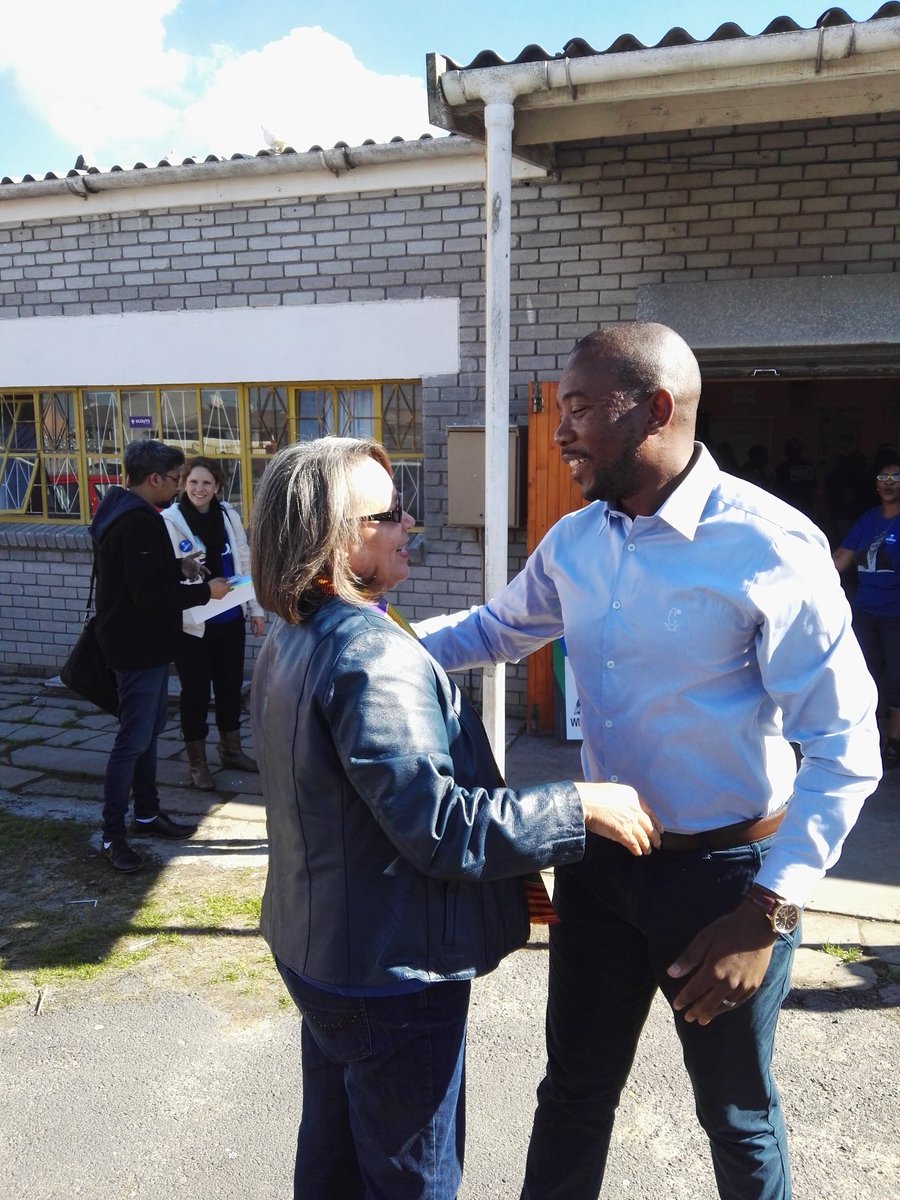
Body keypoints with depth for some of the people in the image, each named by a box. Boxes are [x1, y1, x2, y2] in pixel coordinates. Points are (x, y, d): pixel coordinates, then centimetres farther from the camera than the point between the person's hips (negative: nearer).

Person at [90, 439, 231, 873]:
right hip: (138, 646, -11)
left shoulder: (120, 511, 11)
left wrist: (177, 568, 10)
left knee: (149, 731, 18)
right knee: (134, 739, -2)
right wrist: (205, 591, -16)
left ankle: (147, 813, 31)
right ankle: (112, 834, 9)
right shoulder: (139, 522, -23)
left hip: (143, 644, 11)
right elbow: (150, 595, -26)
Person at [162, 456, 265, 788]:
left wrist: (255, 608, 10)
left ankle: (231, 749, 35)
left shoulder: (229, 516, 3)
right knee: (195, 691, 7)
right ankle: (197, 762, 23)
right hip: (192, 623, -4)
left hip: (230, 619, 4)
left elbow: (245, 564, 10)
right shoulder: (169, 521, -11)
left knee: (230, 685, 17)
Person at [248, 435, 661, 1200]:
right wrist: (582, 808, -22)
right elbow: (440, 828, -30)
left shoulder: (292, 642, 3)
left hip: (320, 946, 9)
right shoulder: (373, 656, -28)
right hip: (391, 973, -9)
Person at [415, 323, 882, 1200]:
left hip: (725, 871, -4)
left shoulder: (769, 547, -20)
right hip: (599, 858, 5)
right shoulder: (573, 543, -1)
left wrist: (768, 913, -20)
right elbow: (494, 629, 15)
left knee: (736, 1116, 21)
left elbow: (843, 748, -17)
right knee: (574, 1093, 23)